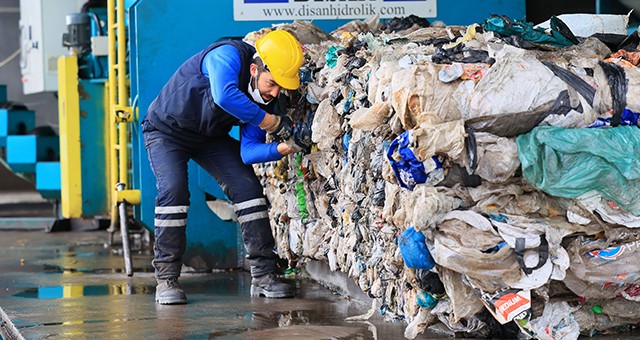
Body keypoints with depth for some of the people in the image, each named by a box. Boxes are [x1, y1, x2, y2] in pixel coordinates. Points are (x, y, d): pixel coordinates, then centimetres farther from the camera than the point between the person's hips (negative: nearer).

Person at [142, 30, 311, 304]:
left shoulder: (266, 96, -12)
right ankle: (166, 279, -15)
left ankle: (263, 275, -3)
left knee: (248, 187, -7)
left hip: (211, 137, 6)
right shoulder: (228, 55, -32)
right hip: (167, 130, -6)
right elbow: (224, 96, -55)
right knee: (173, 190, -25)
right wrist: (272, 122, -46)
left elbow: (247, 152, -16)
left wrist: (284, 147, -34)